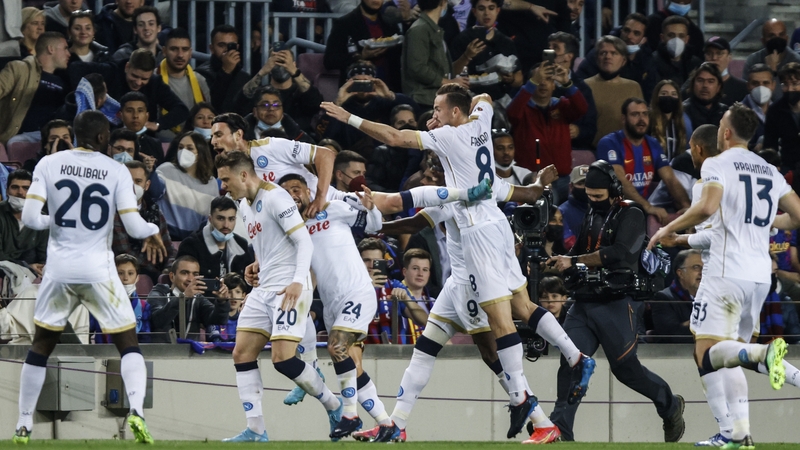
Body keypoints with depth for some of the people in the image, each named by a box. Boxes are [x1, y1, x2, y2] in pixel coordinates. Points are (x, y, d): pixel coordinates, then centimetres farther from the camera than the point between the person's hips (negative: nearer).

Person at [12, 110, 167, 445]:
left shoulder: (49, 164, -2)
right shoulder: (116, 171, -4)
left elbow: (30, 218, -7)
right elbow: (133, 225, -7)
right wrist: (153, 233, 15)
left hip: (59, 269, 2)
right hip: (99, 270, -2)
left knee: (41, 345, 16)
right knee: (128, 343, 7)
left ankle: (24, 426, 17)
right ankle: (136, 410, -16)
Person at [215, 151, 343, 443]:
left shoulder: (275, 197, -12)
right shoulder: (245, 206, 16)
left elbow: (304, 241, -17)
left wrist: (298, 281, -28)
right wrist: (257, 266, 12)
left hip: (289, 289, -10)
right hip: (263, 288, 10)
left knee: (282, 358, -17)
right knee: (242, 354, 0)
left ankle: (335, 407, 4)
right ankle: (256, 431, -1)